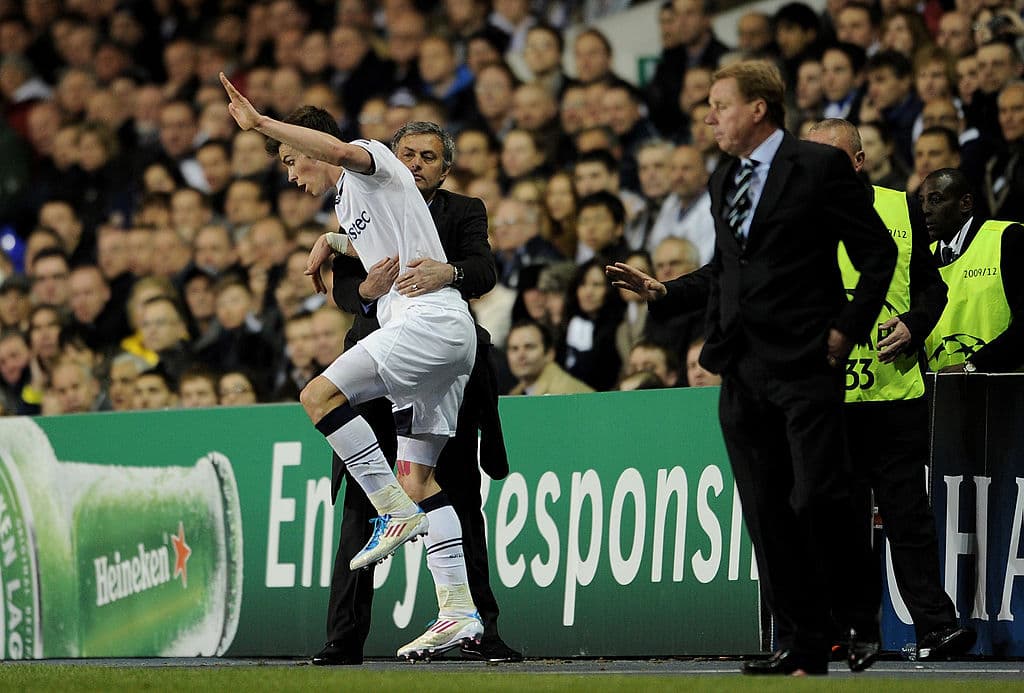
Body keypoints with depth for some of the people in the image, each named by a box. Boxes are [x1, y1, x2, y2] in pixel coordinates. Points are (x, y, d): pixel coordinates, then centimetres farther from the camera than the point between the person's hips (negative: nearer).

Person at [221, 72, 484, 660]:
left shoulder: (374, 161, 1)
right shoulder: (347, 205, 28)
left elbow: (342, 151, -23)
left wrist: (261, 122, -23)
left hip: (433, 318, -10)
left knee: (320, 394, -22)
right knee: (417, 476, 4)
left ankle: (396, 511, -20)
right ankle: (459, 612, -1)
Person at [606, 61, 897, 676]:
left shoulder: (819, 166, -4)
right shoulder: (725, 179, 17)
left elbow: (877, 252, -3)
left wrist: (848, 327, -9)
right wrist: (663, 293, 12)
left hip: (805, 364, -7)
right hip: (743, 369, 7)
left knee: (819, 498, -12)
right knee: (767, 511, 4)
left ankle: (864, 617, 7)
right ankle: (804, 643, 8)